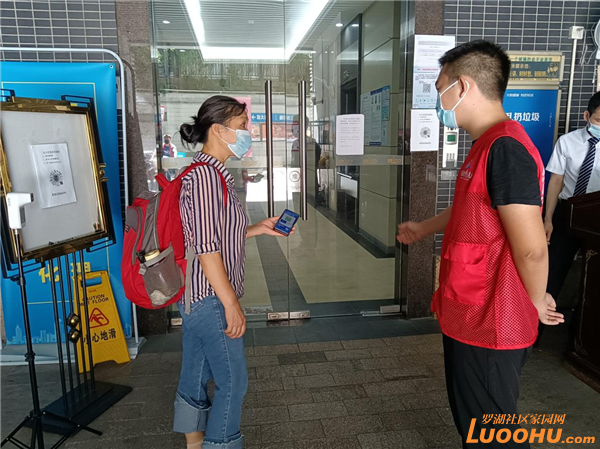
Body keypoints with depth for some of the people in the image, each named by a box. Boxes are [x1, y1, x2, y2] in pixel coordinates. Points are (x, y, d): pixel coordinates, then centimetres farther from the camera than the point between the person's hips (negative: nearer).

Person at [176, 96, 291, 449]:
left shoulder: (213, 172, 11)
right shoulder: (205, 174, -20)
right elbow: (205, 247, -23)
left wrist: (258, 229, 10)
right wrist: (231, 303, -20)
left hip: (197, 297, 10)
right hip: (211, 298, -10)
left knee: (195, 378, 20)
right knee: (233, 382, 4)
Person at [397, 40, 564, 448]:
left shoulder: (505, 149, -24)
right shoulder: (487, 145, 9)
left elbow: (531, 248, -24)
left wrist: (535, 303, -8)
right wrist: (424, 228, 33)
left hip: (488, 327, -9)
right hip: (470, 318, 9)